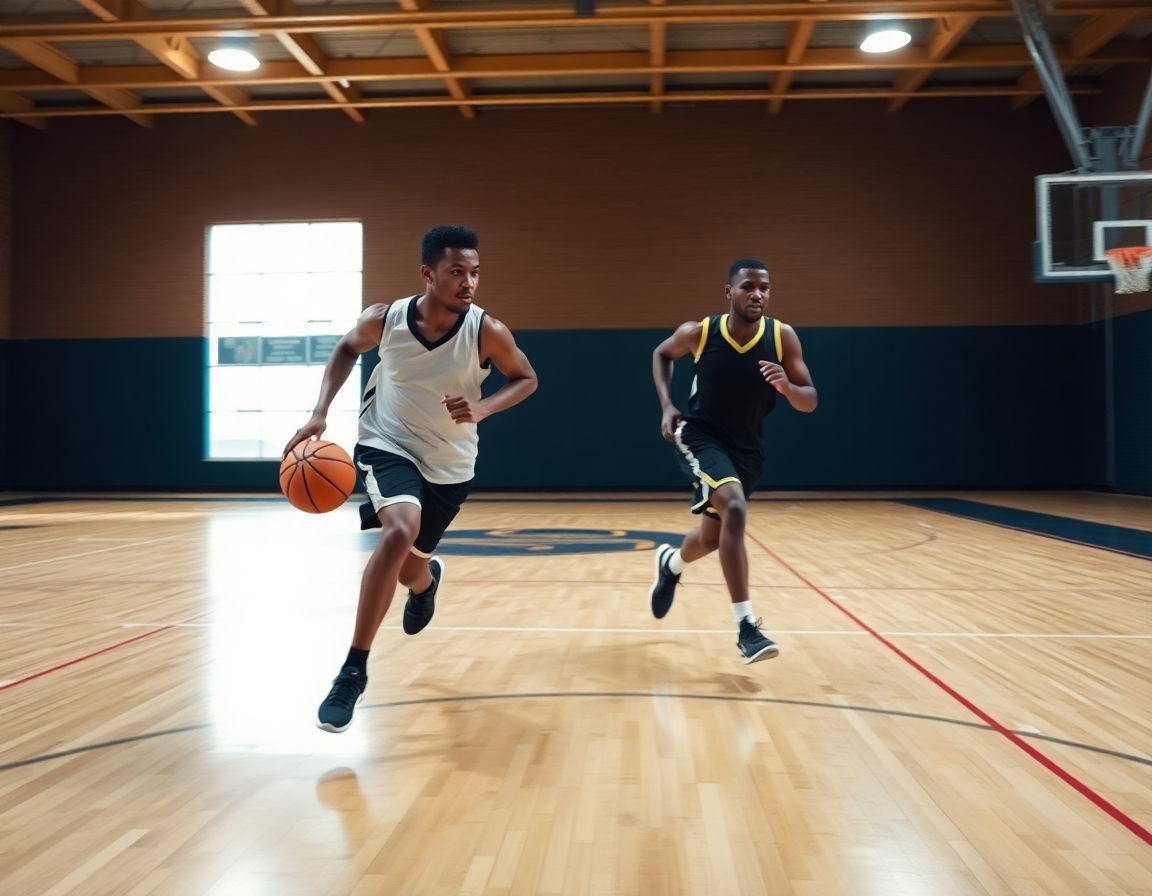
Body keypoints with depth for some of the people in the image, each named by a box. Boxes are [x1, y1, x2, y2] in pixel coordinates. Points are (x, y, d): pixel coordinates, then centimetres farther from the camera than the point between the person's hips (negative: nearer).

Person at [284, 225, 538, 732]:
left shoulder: (487, 333, -21)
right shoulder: (384, 321, -17)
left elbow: (526, 378, -4)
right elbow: (347, 349, 5)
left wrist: (482, 409, -23)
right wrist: (321, 412, -6)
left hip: (449, 464, 2)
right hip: (387, 444, -1)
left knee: (408, 567, 14)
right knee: (400, 531, -31)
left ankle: (425, 581, 58)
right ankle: (354, 670, -20)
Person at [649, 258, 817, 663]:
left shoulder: (783, 337, -14)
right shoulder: (699, 333, -16)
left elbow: (810, 402, -11)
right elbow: (661, 354, 6)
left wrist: (787, 386, -34)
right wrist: (667, 405, -6)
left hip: (747, 446, 4)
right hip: (702, 435, -4)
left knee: (712, 537, 17)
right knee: (734, 507, -31)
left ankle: (670, 563, 54)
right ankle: (746, 627, -26)